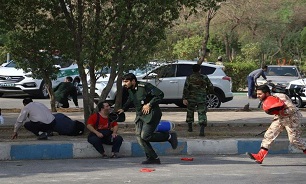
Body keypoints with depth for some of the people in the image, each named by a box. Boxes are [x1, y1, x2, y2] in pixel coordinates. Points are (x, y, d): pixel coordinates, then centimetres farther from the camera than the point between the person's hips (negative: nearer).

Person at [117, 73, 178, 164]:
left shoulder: (144, 86, -17)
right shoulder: (130, 90, 8)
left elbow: (160, 94, -20)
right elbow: (130, 101, 29)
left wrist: (149, 104, -20)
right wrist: (123, 109, 13)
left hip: (151, 115, -8)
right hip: (140, 116, 8)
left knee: (145, 136, -17)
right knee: (139, 137, -2)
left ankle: (169, 136, 2)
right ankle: (153, 158, 6)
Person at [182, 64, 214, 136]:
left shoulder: (189, 78, -2)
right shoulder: (204, 78, 3)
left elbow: (186, 88, -12)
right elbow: (211, 87, 9)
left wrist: (184, 98, -14)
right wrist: (206, 92, 28)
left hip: (191, 99, 0)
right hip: (202, 99, 0)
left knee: (190, 112, 21)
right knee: (202, 114, -4)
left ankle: (190, 127, 32)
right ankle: (202, 130, -19)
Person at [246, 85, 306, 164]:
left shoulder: (281, 97, -26)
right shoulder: (265, 101, -3)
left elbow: (293, 109, -26)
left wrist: (283, 112, -41)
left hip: (292, 118, -7)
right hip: (280, 118, 7)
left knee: (294, 139, -4)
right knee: (269, 134, -6)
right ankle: (260, 156, -9)